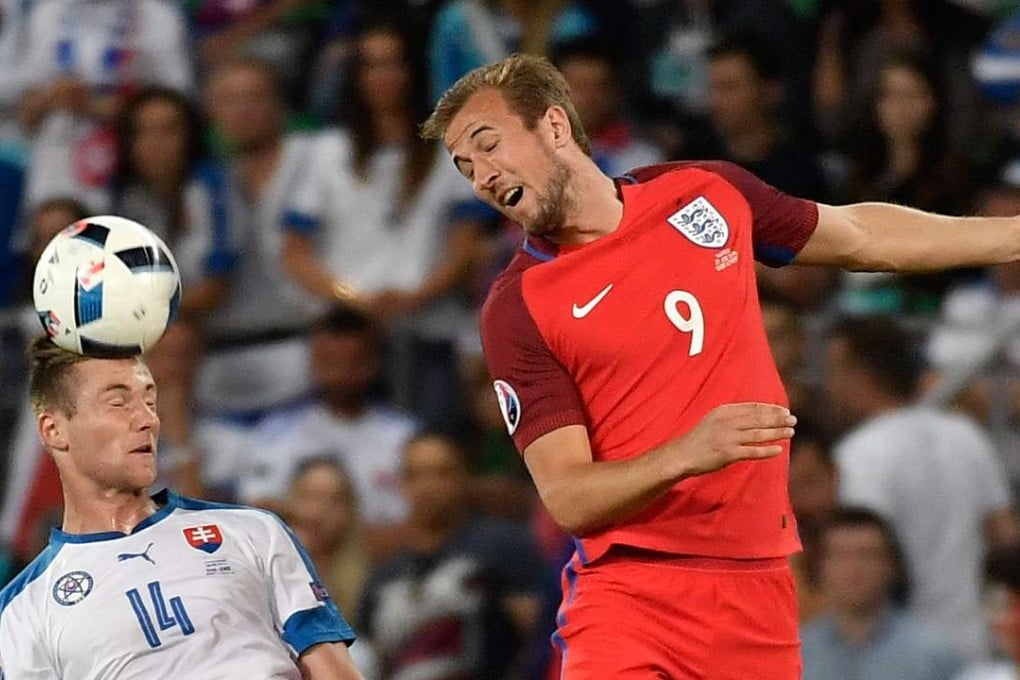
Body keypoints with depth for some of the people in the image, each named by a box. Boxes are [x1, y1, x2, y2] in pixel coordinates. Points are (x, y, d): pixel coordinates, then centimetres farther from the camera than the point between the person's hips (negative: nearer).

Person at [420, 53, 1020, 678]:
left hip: (759, 589, 4)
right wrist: (687, 454, -28)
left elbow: (861, 237, 23)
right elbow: (567, 499, -11)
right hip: (629, 597, -4)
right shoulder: (517, 309, -5)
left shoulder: (710, 194, 6)